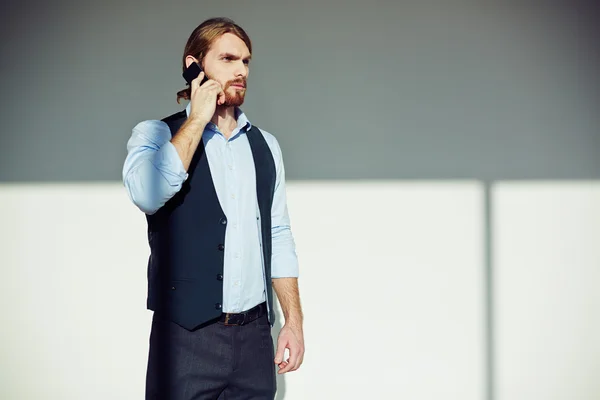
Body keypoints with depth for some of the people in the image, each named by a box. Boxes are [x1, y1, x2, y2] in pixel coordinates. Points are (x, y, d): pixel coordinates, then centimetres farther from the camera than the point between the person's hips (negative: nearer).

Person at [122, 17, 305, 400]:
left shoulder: (265, 145, 12)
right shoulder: (156, 134, 0)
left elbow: (278, 238, 14)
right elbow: (147, 194, -21)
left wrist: (294, 322, 7)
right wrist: (198, 119, -12)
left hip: (255, 335, 4)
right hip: (187, 335, -4)